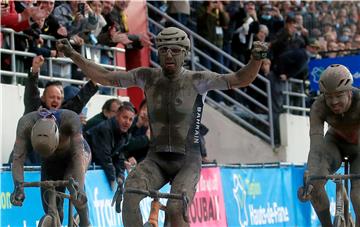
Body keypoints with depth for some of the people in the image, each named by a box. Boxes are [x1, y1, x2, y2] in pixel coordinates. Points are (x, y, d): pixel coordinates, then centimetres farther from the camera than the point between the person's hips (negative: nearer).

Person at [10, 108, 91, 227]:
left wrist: (79, 189, -57)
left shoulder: (70, 119, -40)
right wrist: (18, 187, -53)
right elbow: (18, 159, -37)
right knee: (51, 209, -4)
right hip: (51, 162, 3)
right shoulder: (26, 124, -35)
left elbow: (78, 156, -45)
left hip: (73, 156, -3)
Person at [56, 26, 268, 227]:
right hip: (156, 159, 3)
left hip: (188, 161, -3)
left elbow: (240, 79, -18)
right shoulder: (148, 77, 2)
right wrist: (71, 54, -1)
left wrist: (257, 58, -37)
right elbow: (104, 77, 5)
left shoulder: (197, 80, -7)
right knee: (130, 192, -27)